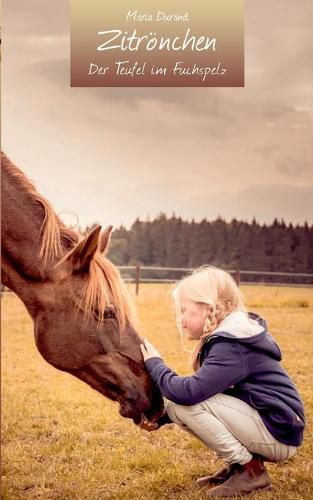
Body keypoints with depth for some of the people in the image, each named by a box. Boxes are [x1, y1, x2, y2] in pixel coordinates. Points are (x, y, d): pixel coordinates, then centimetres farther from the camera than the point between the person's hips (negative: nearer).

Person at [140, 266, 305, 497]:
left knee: (183, 403, -20)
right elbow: (199, 390, 14)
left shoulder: (232, 346, -22)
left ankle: (251, 471, -8)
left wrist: (155, 365, -13)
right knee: (175, 407, 6)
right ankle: (239, 464, 10)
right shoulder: (226, 336, 9)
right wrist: (161, 417, 2)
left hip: (279, 434, -10)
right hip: (263, 425, 10)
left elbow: (188, 392, -31)